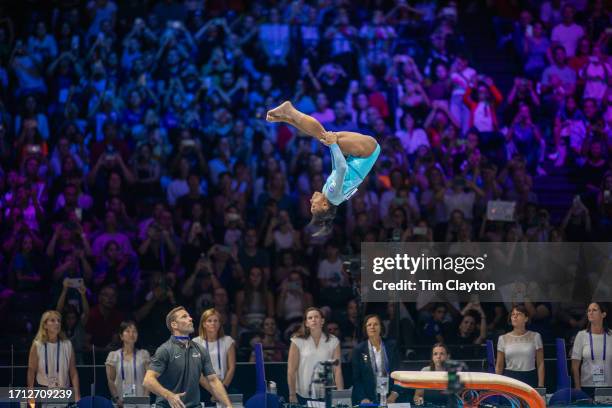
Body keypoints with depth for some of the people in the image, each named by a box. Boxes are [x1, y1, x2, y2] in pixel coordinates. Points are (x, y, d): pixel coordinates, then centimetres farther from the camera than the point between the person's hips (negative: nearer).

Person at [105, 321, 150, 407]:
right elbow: (110, 380, 5)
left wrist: (145, 398, -8)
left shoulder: (144, 355, 10)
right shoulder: (113, 355, 9)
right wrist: (116, 399, -8)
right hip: (121, 402, 0)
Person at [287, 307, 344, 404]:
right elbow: (291, 370, -1)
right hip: (303, 396, -1)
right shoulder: (298, 341, -1)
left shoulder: (333, 341, 3)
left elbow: (337, 370, 0)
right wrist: (292, 395, -5)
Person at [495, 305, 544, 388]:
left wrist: (540, 386, -5)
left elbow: (540, 364, 2)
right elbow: (499, 366, 9)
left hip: (530, 379, -1)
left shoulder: (535, 337, 3)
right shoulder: (503, 339, 6)